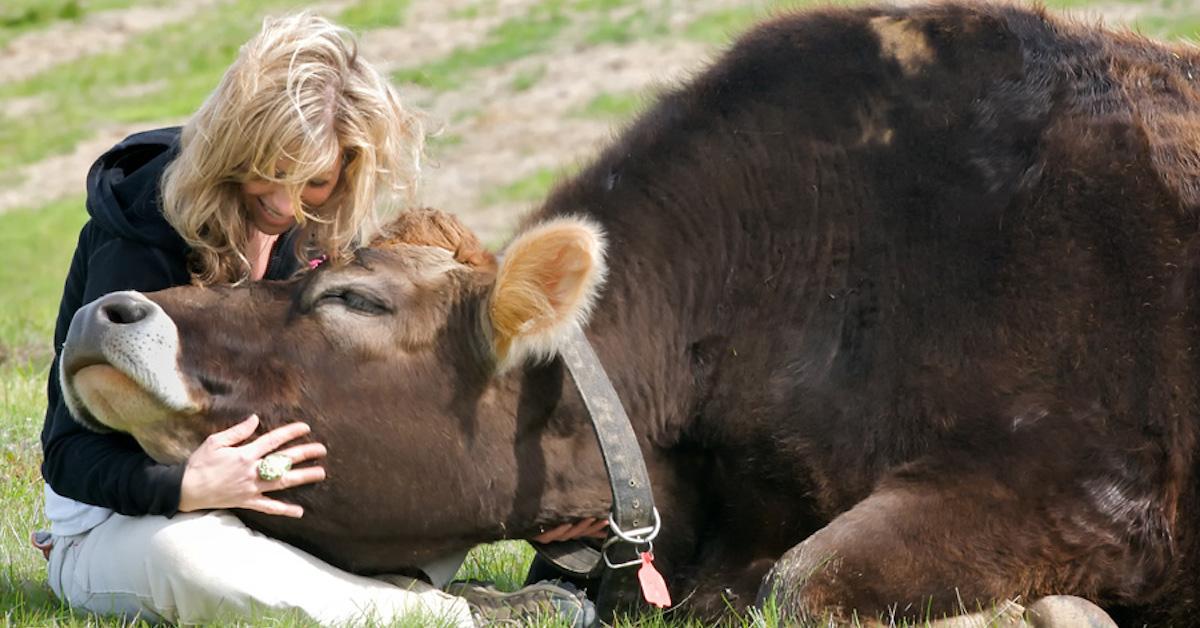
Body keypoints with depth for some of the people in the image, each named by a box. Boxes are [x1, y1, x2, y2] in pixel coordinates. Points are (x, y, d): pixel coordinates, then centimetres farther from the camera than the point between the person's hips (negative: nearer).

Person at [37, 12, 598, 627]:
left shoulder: (320, 232, -3)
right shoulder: (142, 240, -22)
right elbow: (70, 451, -25)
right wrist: (187, 487, -45)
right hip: (123, 518, -6)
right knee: (186, 553, -43)